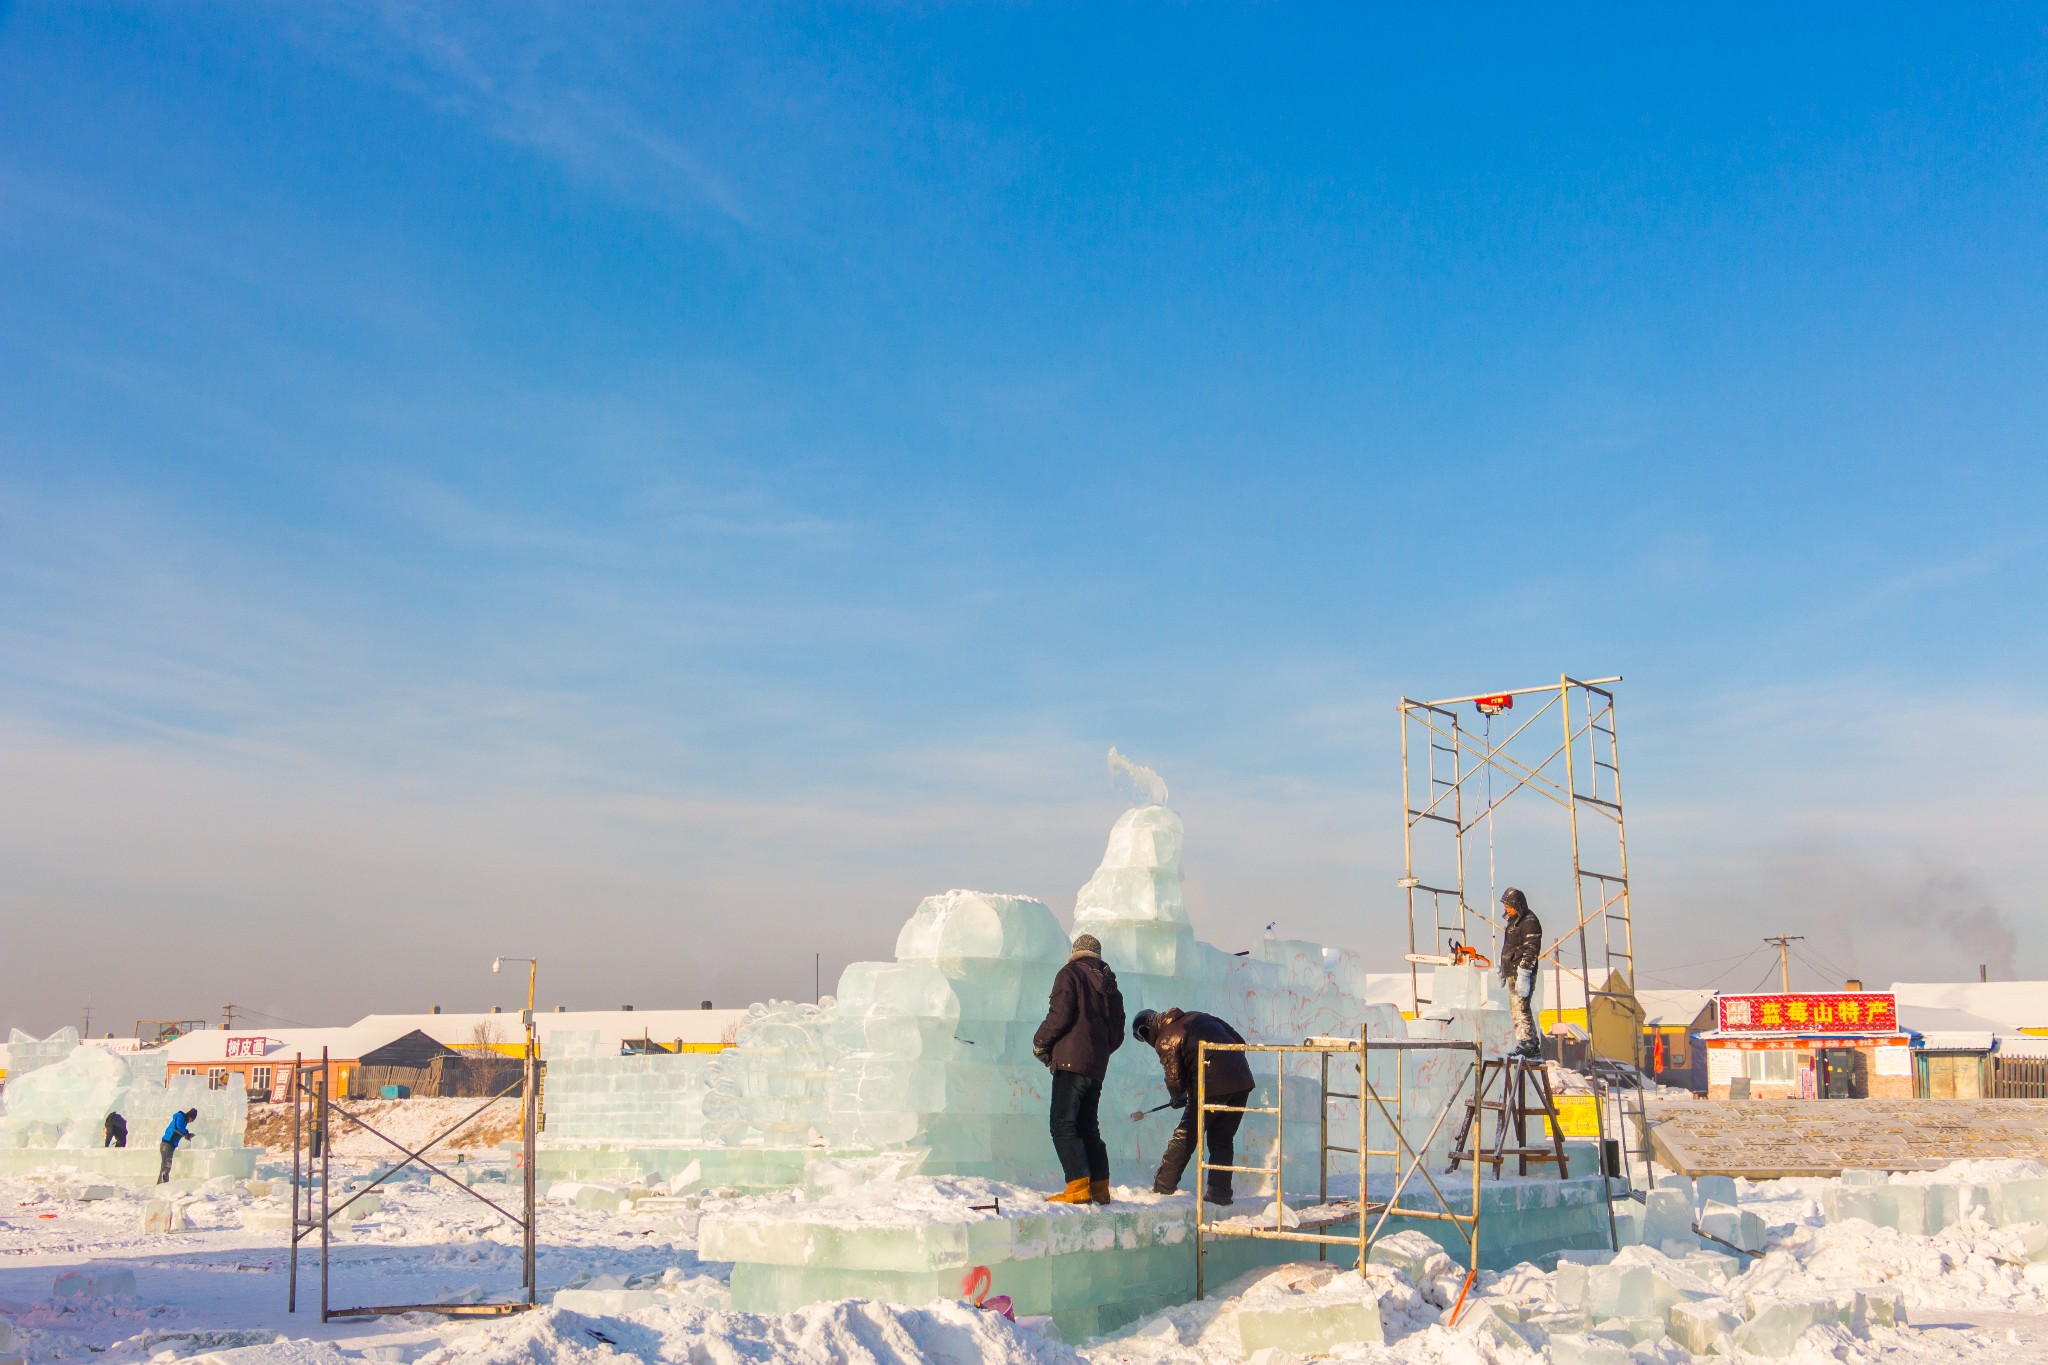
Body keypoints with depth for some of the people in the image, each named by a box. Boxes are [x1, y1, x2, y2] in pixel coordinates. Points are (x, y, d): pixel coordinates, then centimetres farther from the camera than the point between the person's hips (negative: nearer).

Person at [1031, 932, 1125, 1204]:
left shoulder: (1070, 974, 0)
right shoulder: (1110, 987, 20)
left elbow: (1060, 1015, -13)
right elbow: (1117, 1036, 18)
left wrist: (1039, 1042, 0)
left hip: (1071, 1062, -7)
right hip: (1097, 1068, 7)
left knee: (1063, 1127, -8)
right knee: (1088, 1129, 14)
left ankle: (1078, 1187, -16)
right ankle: (1099, 1188, 11)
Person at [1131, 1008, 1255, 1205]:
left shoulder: (1165, 1041, 1)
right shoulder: (1197, 1016, 22)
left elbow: (1175, 1078, -2)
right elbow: (1238, 1040, 23)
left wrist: (1177, 1098, 21)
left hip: (1211, 1088, -7)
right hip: (1242, 1080, 7)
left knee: (1185, 1136, 6)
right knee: (1222, 1139, 15)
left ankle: (1162, 1188, 11)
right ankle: (1220, 1193, 12)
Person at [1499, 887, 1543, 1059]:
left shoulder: (1529, 921, -12)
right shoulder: (1514, 921, 20)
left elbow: (1531, 950, -20)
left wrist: (1524, 974, -25)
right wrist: (1503, 969, 32)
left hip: (1522, 974, -11)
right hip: (1512, 973, 11)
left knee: (1520, 1008, -14)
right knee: (1516, 1010, 12)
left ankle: (1526, 1044, -15)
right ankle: (1533, 1046, 17)